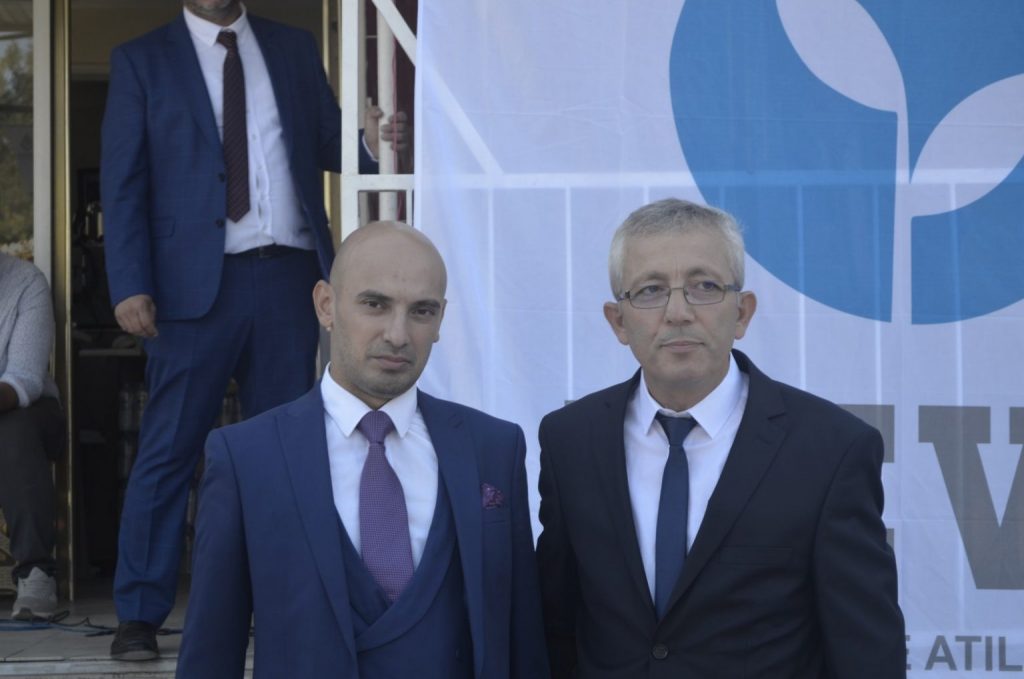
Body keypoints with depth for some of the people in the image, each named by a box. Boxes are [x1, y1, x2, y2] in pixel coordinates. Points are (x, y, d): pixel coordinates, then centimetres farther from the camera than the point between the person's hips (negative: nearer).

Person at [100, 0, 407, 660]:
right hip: (199, 280, -3)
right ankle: (140, 614, 8)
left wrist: (372, 144, -10)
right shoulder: (142, 60, 6)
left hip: (289, 278, 3)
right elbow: (123, 182, 0)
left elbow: (329, 142, 14)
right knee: (169, 451, -1)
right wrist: (131, 285, -10)